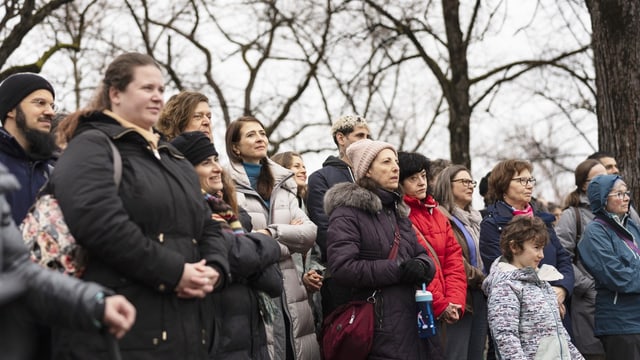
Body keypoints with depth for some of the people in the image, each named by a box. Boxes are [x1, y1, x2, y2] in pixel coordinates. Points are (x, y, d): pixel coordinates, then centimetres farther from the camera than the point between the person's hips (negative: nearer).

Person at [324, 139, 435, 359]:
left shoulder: (398, 211, 20)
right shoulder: (347, 212, -7)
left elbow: (421, 254, 18)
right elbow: (342, 268, -18)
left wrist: (422, 266, -7)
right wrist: (398, 270, -18)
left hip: (411, 320, 8)